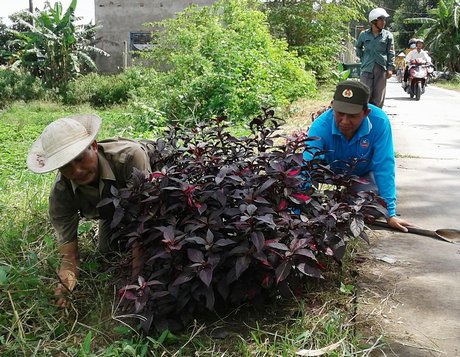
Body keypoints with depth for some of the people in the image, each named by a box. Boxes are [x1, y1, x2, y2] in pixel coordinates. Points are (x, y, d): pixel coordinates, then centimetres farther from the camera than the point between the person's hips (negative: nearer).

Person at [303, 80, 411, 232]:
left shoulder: (379, 122, -34)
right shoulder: (320, 126, -36)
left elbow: (384, 167, -30)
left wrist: (390, 213, -30)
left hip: (363, 174, 0)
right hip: (331, 171, 0)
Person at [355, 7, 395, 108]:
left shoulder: (388, 35, 4)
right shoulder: (363, 35, 7)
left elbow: (391, 53, 3)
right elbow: (358, 47, 25)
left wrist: (390, 68, -5)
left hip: (381, 69, 0)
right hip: (367, 68, 0)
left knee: (378, 96, 3)